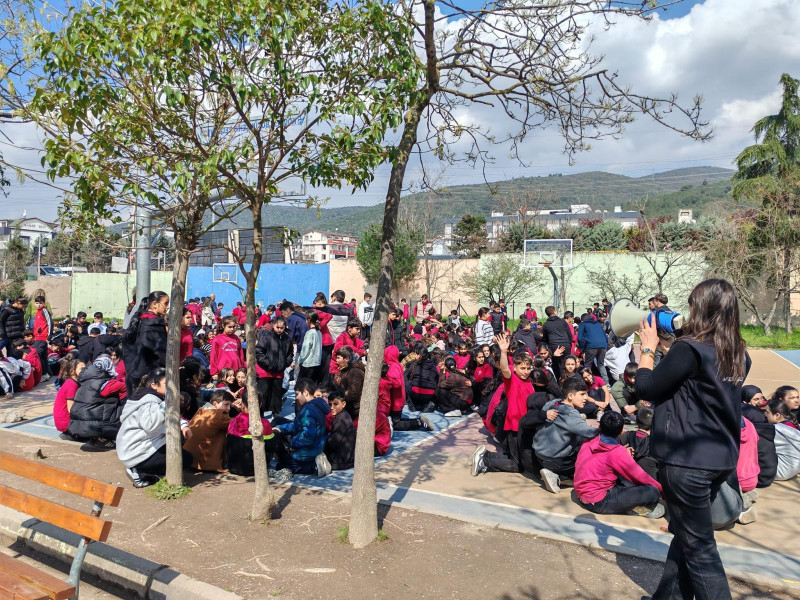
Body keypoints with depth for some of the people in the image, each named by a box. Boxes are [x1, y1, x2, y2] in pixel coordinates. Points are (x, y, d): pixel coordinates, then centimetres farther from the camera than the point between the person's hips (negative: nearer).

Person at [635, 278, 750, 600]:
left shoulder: (690, 348, -19)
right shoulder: (738, 354, 6)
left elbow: (646, 387, -12)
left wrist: (648, 347, 0)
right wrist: (666, 346, 13)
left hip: (687, 459, -8)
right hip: (722, 457, 8)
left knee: (699, 545, 4)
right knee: (686, 532, 21)